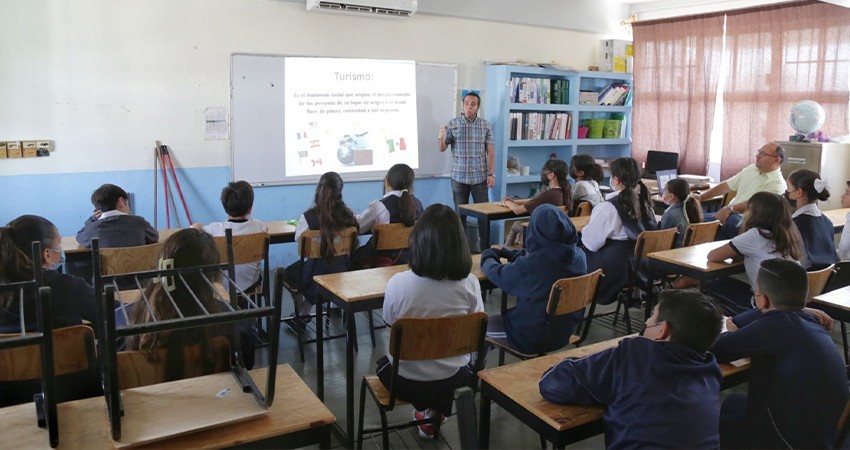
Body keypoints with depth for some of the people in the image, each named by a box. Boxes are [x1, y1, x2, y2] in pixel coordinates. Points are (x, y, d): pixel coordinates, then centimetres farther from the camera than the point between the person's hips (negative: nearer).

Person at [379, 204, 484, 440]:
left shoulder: (397, 282, -22)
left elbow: (390, 323, -2)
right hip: (451, 381, 1)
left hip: (405, 381, -1)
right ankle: (435, 413, 30)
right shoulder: (469, 283, -18)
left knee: (384, 364, 35)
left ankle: (423, 411, 33)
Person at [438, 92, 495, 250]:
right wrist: (441, 138, -20)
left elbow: (490, 151, 2)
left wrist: (491, 173, -5)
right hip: (459, 177, 0)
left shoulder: (486, 126, 2)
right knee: (460, 213, 7)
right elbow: (442, 149, 2)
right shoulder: (452, 124, 1)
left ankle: (486, 246, 14)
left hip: (480, 177, 0)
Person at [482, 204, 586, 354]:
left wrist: (487, 257, 13)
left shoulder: (528, 266, -30)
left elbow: (497, 274, -8)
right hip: (564, 332, 6)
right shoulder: (579, 256, -11)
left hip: (532, 337, -6)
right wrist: (511, 253, 20)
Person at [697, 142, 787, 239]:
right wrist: (701, 197, 11)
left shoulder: (777, 183, -7)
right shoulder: (751, 169, 16)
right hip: (729, 214, 7)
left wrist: (729, 208, -30)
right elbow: (726, 186, 20)